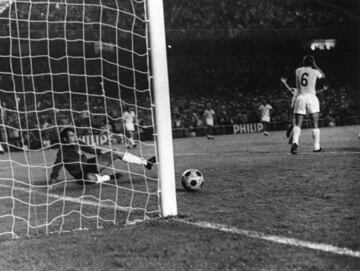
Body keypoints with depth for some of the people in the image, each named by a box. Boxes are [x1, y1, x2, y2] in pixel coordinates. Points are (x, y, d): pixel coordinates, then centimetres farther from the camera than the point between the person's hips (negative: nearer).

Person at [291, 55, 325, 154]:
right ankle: (316, 147, 7)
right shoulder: (314, 72, 1)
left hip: (300, 98, 1)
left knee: (298, 124, -1)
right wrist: (315, 66, 25)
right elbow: (323, 75, 23)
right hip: (311, 98, -1)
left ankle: (295, 142, -24)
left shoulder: (298, 71, 5)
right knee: (315, 125, 5)